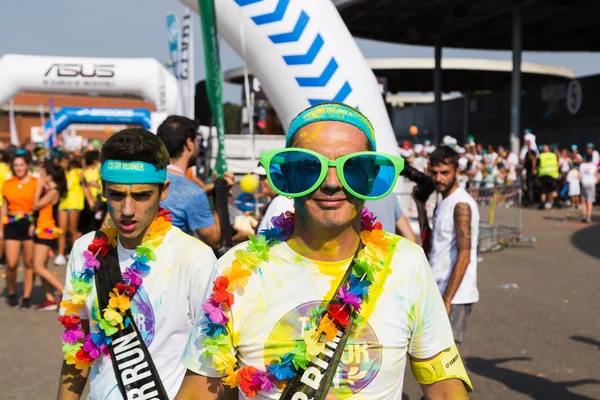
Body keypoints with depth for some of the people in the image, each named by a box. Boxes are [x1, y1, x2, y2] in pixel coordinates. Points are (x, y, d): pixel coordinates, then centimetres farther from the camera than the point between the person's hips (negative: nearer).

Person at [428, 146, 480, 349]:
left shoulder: (461, 204, -13)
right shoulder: (443, 203, 15)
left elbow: (464, 256, -20)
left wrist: (447, 300, -23)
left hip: (454, 297, -9)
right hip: (441, 294, 9)